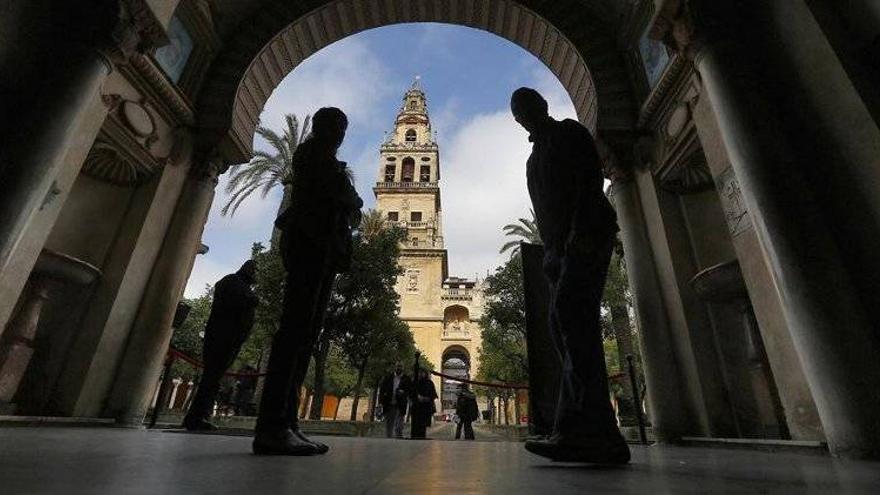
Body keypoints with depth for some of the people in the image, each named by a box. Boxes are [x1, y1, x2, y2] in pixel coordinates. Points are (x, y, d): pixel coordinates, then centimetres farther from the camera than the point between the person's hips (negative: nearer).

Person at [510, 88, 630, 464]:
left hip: (587, 235, -7)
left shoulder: (570, 133, 10)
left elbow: (590, 179, -7)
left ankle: (580, 428, -30)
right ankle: (601, 436, -1)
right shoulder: (535, 158, 30)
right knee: (566, 325, -3)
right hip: (558, 247, 8)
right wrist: (551, 249, 13)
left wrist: (580, 229, -21)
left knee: (568, 311, -26)